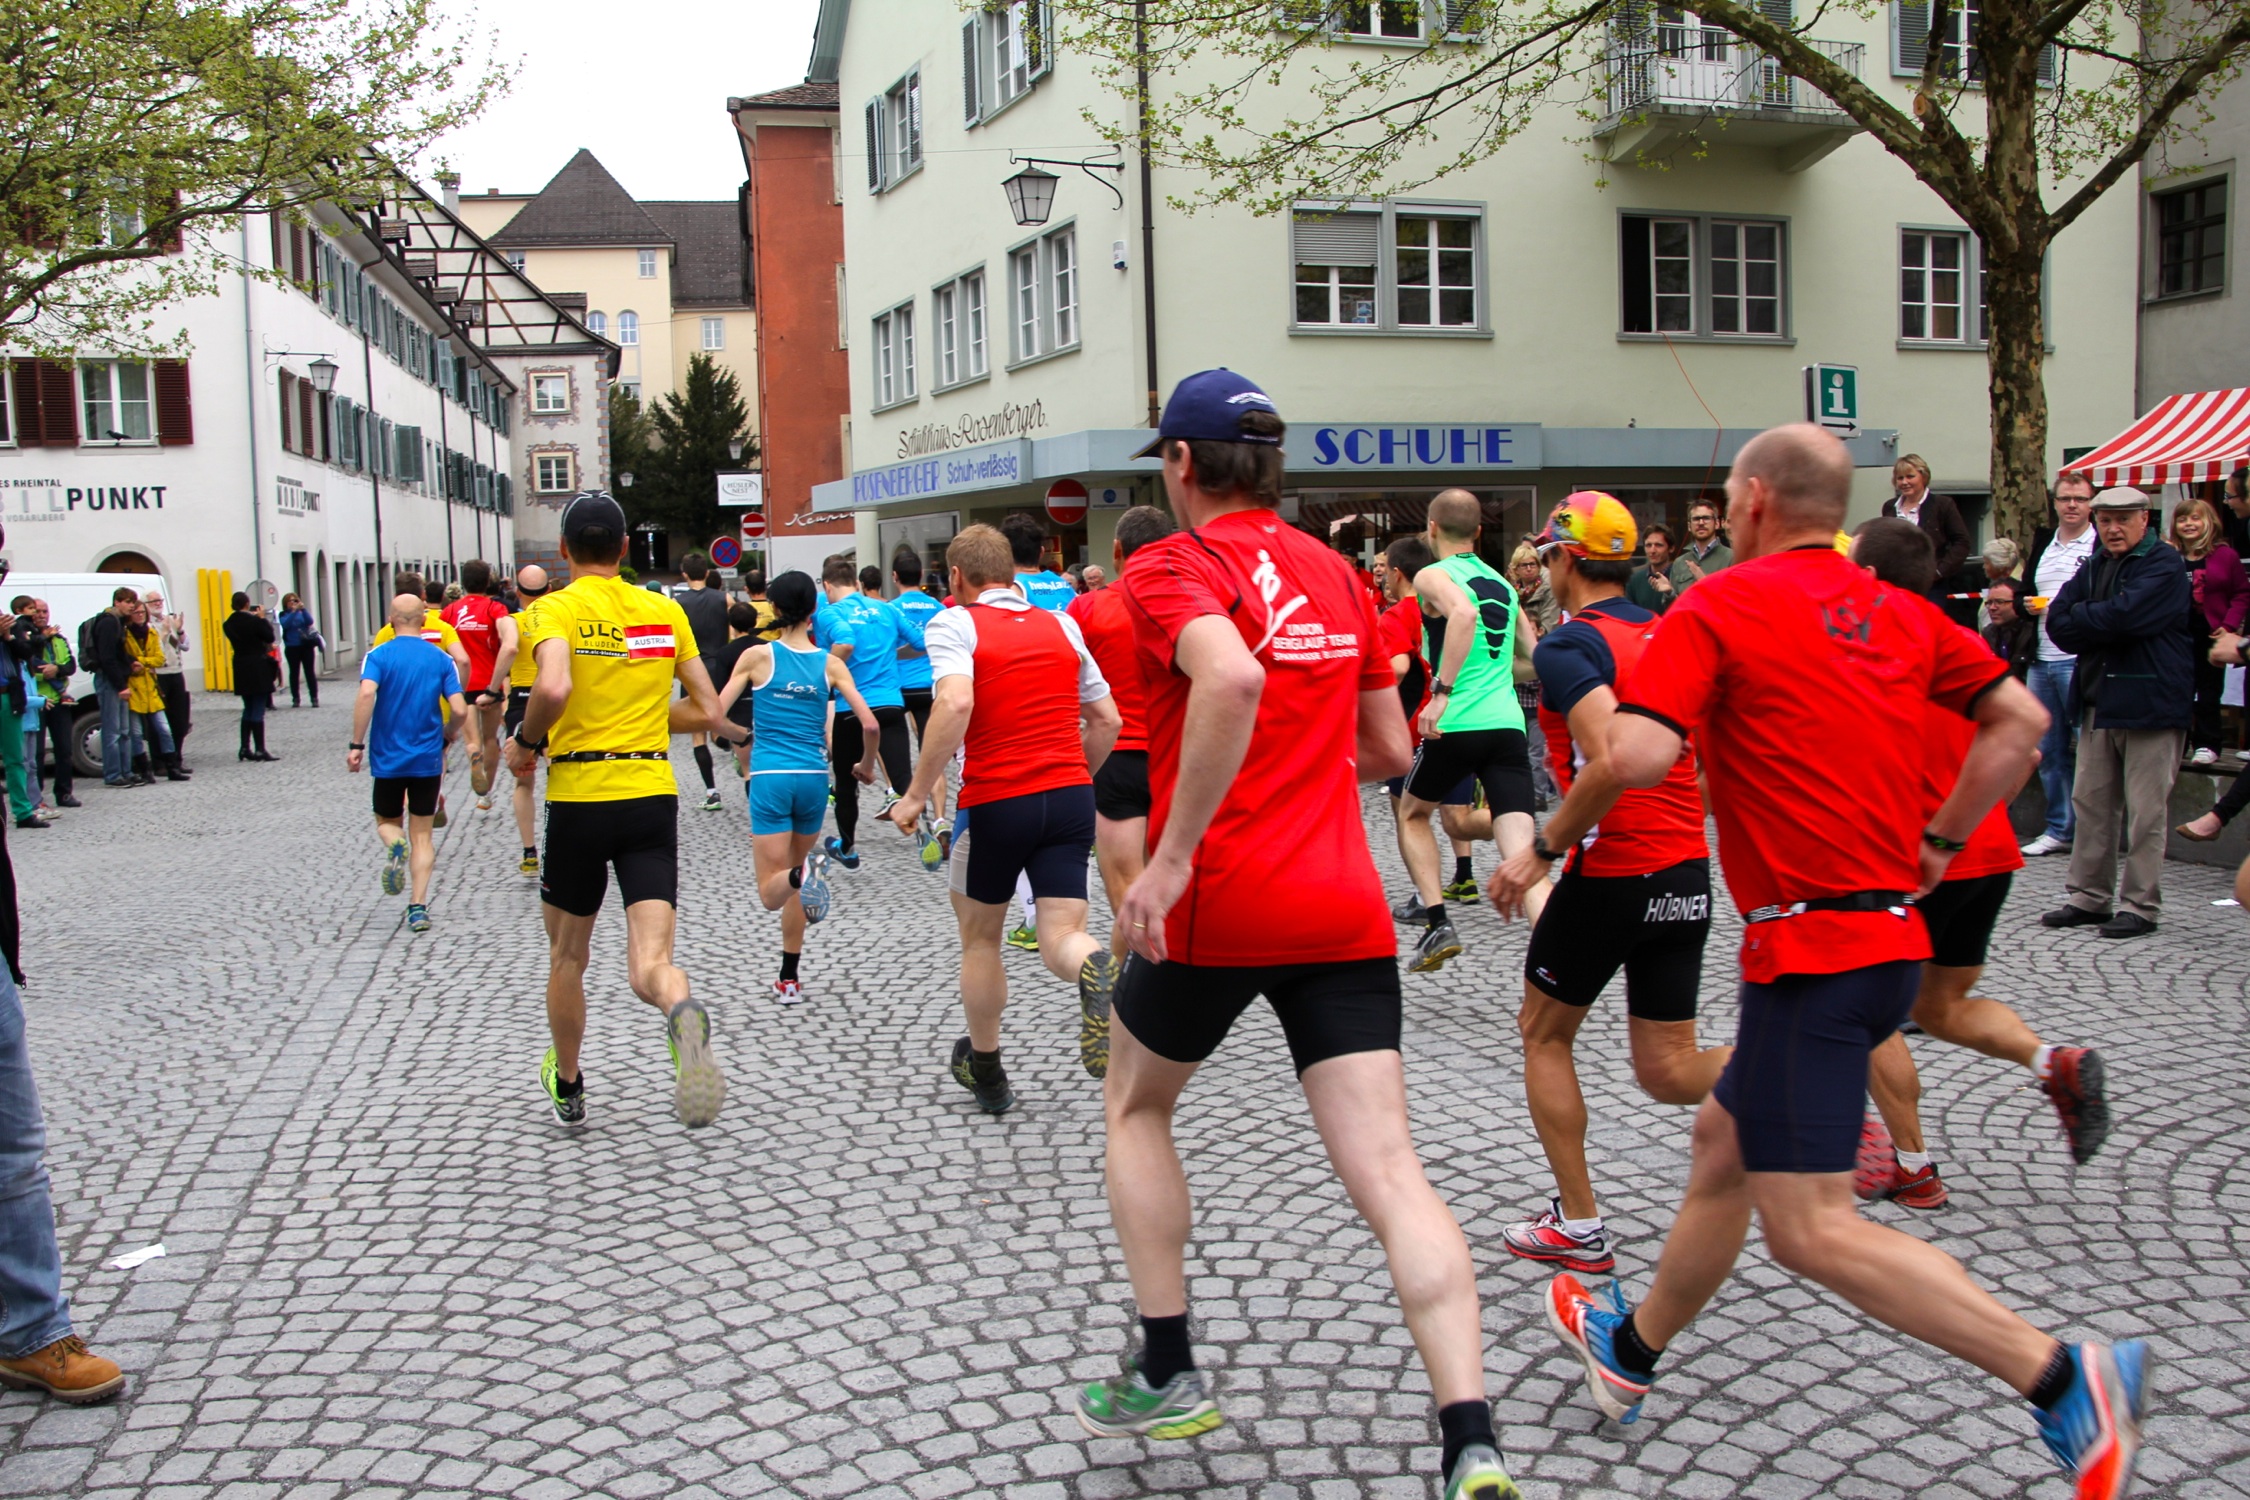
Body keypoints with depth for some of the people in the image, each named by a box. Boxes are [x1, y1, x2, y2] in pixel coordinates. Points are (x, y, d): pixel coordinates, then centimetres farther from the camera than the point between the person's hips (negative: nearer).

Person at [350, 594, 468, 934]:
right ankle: (418, 906, -2)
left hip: (387, 757, -1)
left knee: (387, 821, 20)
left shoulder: (379, 655, -3)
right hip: (428, 759, 1)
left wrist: (356, 745, -16)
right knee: (422, 835, 9)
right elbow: (460, 711, -7)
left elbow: (366, 694, -21)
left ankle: (395, 846, -15)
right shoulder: (441, 659, 0)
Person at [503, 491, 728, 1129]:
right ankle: (683, 1012, -38)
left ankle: (567, 1086, 35)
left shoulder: (555, 610, -4)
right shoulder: (666, 611, 8)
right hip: (653, 796, 2)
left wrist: (526, 743, -5)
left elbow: (552, 688, -24)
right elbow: (707, 710, 9)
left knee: (567, 957, 19)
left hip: (579, 797, -2)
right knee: (650, 963, -3)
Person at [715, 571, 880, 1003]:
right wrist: (866, 766, 17)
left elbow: (714, 713, -3)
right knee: (795, 885, 19)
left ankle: (804, 872, -35)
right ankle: (789, 980, 22)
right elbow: (869, 724, -1)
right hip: (814, 778, 3)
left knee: (772, 891, -1)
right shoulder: (830, 663, 3)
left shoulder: (758, 656, -1)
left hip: (771, 778, -3)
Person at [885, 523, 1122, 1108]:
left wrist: (916, 795, -16)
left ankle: (986, 1072, 30)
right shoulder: (1062, 625, 13)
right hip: (1071, 794, 3)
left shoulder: (954, 624, -3)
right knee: (1061, 938, 2)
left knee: (980, 938, 18)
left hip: (996, 802, -3)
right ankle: (1097, 970, -34)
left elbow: (956, 704, -21)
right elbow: (1107, 720, 15)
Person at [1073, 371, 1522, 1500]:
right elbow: (1387, 750, 20)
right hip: (1344, 908, 5)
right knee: (1387, 1170, 0)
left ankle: (1167, 1375, 24)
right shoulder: (1337, 573, 15)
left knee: (1133, 1109, 21)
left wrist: (1171, 854, -24)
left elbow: (1231, 677, -28)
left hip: (1216, 902, -4)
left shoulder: (1170, 567, -4)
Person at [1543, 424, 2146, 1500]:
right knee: (1723, 1139, 21)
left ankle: (2065, 1378, -11)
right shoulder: (1899, 613, 11)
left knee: (1809, 1228, -6)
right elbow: (2018, 719, 12)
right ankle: (1631, 1349, 37)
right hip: (1891, 929, 9)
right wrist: (1940, 842, 16)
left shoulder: (1716, 608, -10)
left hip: (1812, 943, -9)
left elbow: (1636, 758, -21)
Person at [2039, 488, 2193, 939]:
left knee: (2145, 812, -3)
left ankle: (2140, 905, 4)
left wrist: (2081, 617, -6)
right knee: (2091, 803, 11)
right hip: (2098, 702, 7)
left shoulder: (2164, 565, -7)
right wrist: (2103, 623, -12)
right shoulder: (2094, 567, 15)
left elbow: (2126, 614, -23)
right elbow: (2057, 623, 4)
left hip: (2150, 703, -7)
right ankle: (2088, 896, 20)